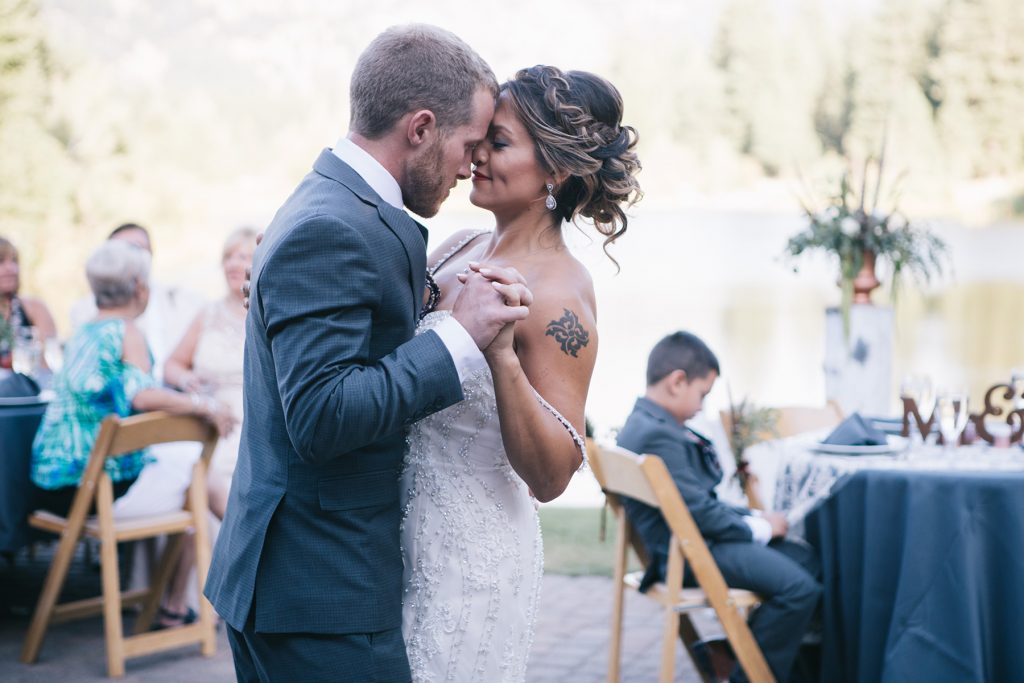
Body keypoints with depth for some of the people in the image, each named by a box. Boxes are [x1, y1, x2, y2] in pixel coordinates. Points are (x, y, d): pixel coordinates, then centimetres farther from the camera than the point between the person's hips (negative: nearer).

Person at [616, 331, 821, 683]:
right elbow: (698, 512, -23)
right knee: (798, 587, -21)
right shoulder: (658, 436, -22)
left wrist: (752, 519, 8)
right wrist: (760, 527, -9)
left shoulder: (646, 424, 13)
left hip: (698, 539, 11)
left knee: (806, 560, 13)